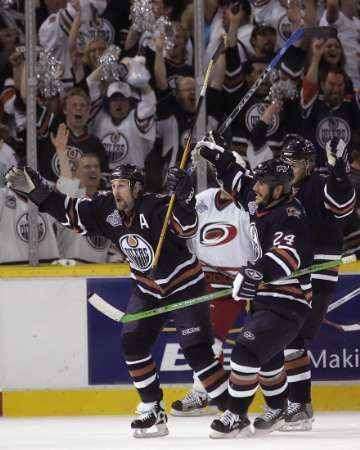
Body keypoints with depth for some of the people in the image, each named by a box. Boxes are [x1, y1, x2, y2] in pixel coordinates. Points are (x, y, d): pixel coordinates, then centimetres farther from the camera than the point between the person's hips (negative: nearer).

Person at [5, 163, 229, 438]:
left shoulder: (156, 209, -28)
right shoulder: (107, 210, -8)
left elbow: (188, 227, -42)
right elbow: (71, 213, -1)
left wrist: (184, 196, -58)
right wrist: (37, 190, -8)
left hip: (185, 285, -7)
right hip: (148, 289, 7)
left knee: (196, 351, -15)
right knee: (133, 344, 0)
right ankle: (154, 412, 11)